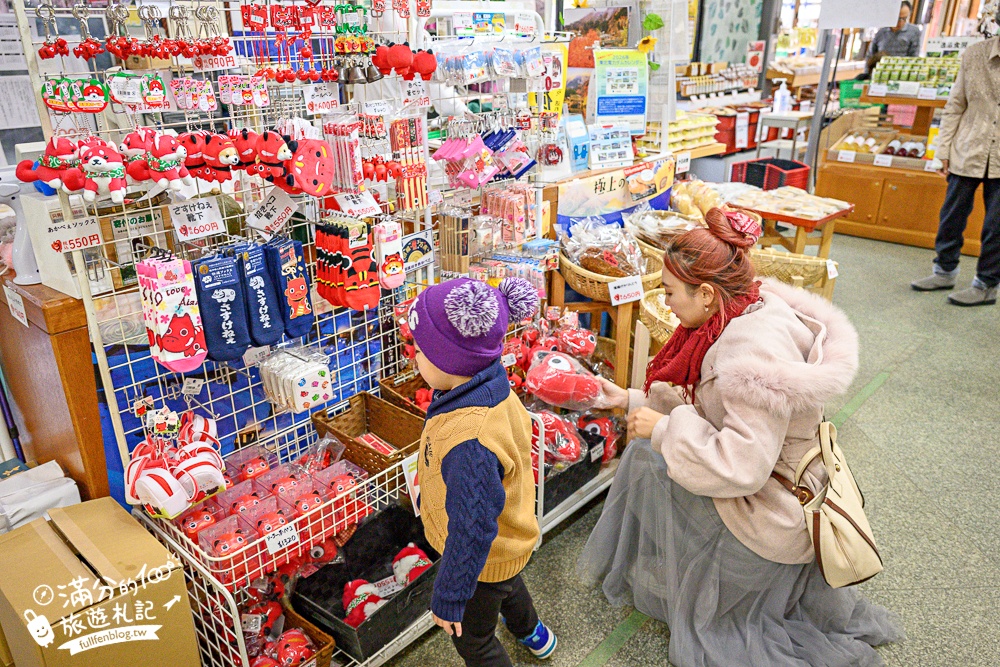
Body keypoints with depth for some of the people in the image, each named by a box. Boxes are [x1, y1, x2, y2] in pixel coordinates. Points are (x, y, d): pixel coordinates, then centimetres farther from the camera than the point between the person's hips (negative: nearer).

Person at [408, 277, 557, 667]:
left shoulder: (469, 444, -45)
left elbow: (472, 533, -35)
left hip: (483, 559, -9)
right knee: (507, 586, 39)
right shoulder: (492, 391, -16)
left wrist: (448, 600, -20)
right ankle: (531, 633, 70)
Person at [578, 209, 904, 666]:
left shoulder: (758, 353, -31)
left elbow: (739, 465, -33)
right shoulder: (746, 318, -1)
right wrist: (633, 401, 8)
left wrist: (663, 429, -23)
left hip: (766, 517, -9)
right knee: (647, 451, 11)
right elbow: (704, 405, 10)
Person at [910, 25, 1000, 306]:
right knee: (952, 215, 12)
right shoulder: (974, 54, 0)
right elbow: (955, 106, 5)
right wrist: (944, 150, 2)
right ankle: (945, 271, 31)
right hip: (968, 151, 2)